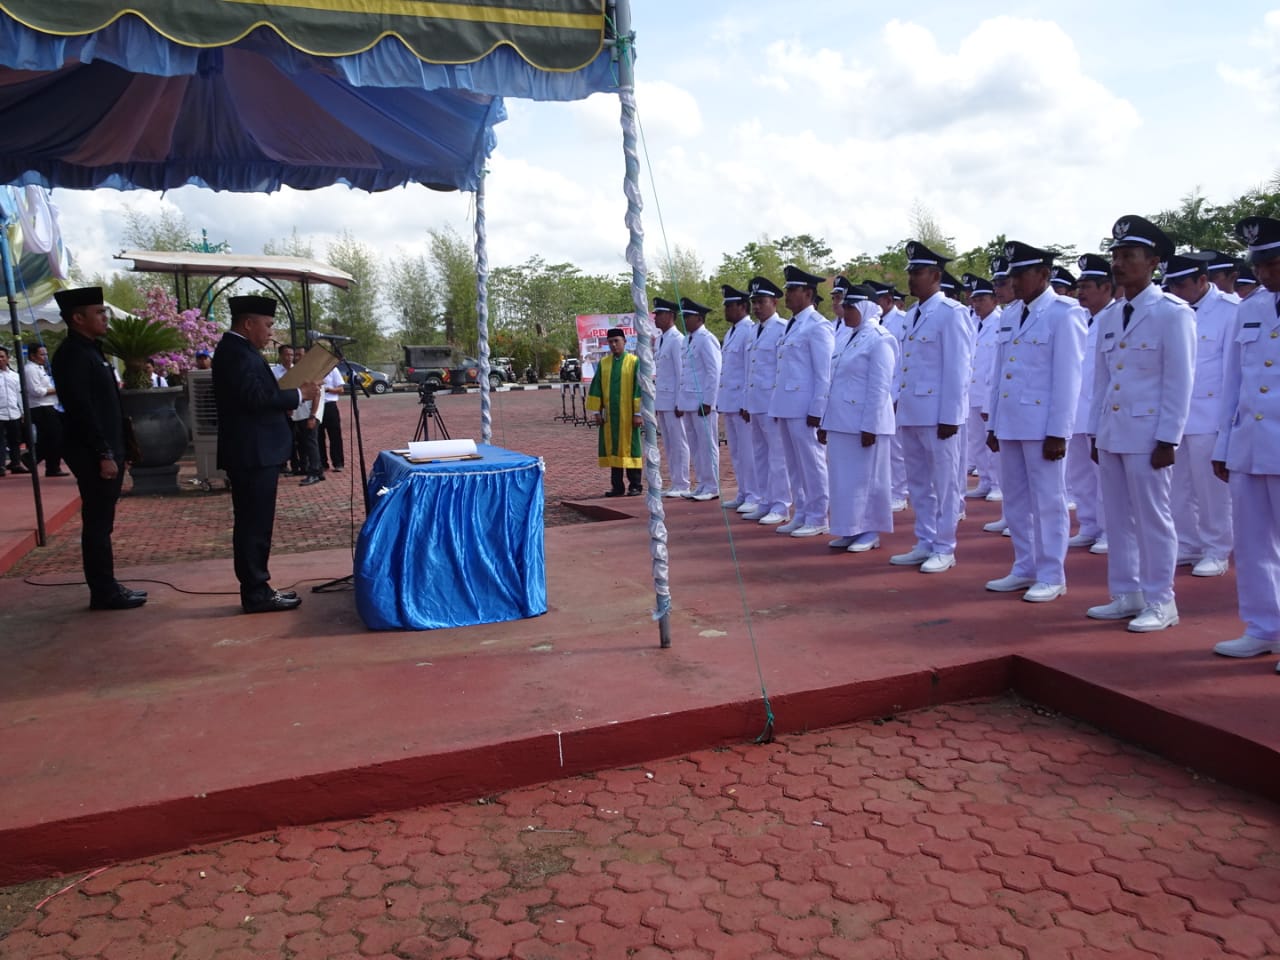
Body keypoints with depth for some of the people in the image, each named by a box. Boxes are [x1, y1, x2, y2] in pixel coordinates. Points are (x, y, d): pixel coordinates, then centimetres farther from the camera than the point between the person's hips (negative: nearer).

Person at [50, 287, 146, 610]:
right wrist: (104, 455, -20)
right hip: (93, 454, -10)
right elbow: (81, 409, -20)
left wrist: (116, 450, 17)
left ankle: (106, 587, 21)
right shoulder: (72, 354, -14)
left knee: (100, 522, 13)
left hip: (106, 451, 10)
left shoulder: (89, 351, 16)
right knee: (97, 523, -3)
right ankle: (104, 593, 3)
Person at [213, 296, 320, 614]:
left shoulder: (237, 349, 16)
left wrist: (296, 395, 8)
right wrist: (300, 394, -15)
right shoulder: (237, 352, -16)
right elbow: (258, 399, -24)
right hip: (253, 454, -11)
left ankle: (256, 589, 21)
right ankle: (256, 594, 1)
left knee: (253, 524, 14)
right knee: (254, 525, -5)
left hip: (252, 452, 11)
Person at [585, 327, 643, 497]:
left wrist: (638, 412, -11)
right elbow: (596, 388, 10)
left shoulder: (634, 362, -3)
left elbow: (639, 388, -6)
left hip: (628, 415, -4)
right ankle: (617, 486, 13)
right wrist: (596, 411, 4)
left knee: (629, 447, 1)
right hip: (609, 415, 4)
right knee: (613, 449, 6)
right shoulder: (603, 363, 9)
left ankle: (635, 486, 8)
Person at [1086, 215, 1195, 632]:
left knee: (1153, 518, 1)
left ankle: (1160, 602, 12)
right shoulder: (1108, 316, 12)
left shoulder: (1172, 312, -7)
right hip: (1111, 433, 6)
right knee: (1118, 517, 11)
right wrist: (1095, 432, 11)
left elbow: (1179, 381, -9)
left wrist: (1168, 440, -12)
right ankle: (1126, 594, 22)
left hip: (1147, 434, -6)